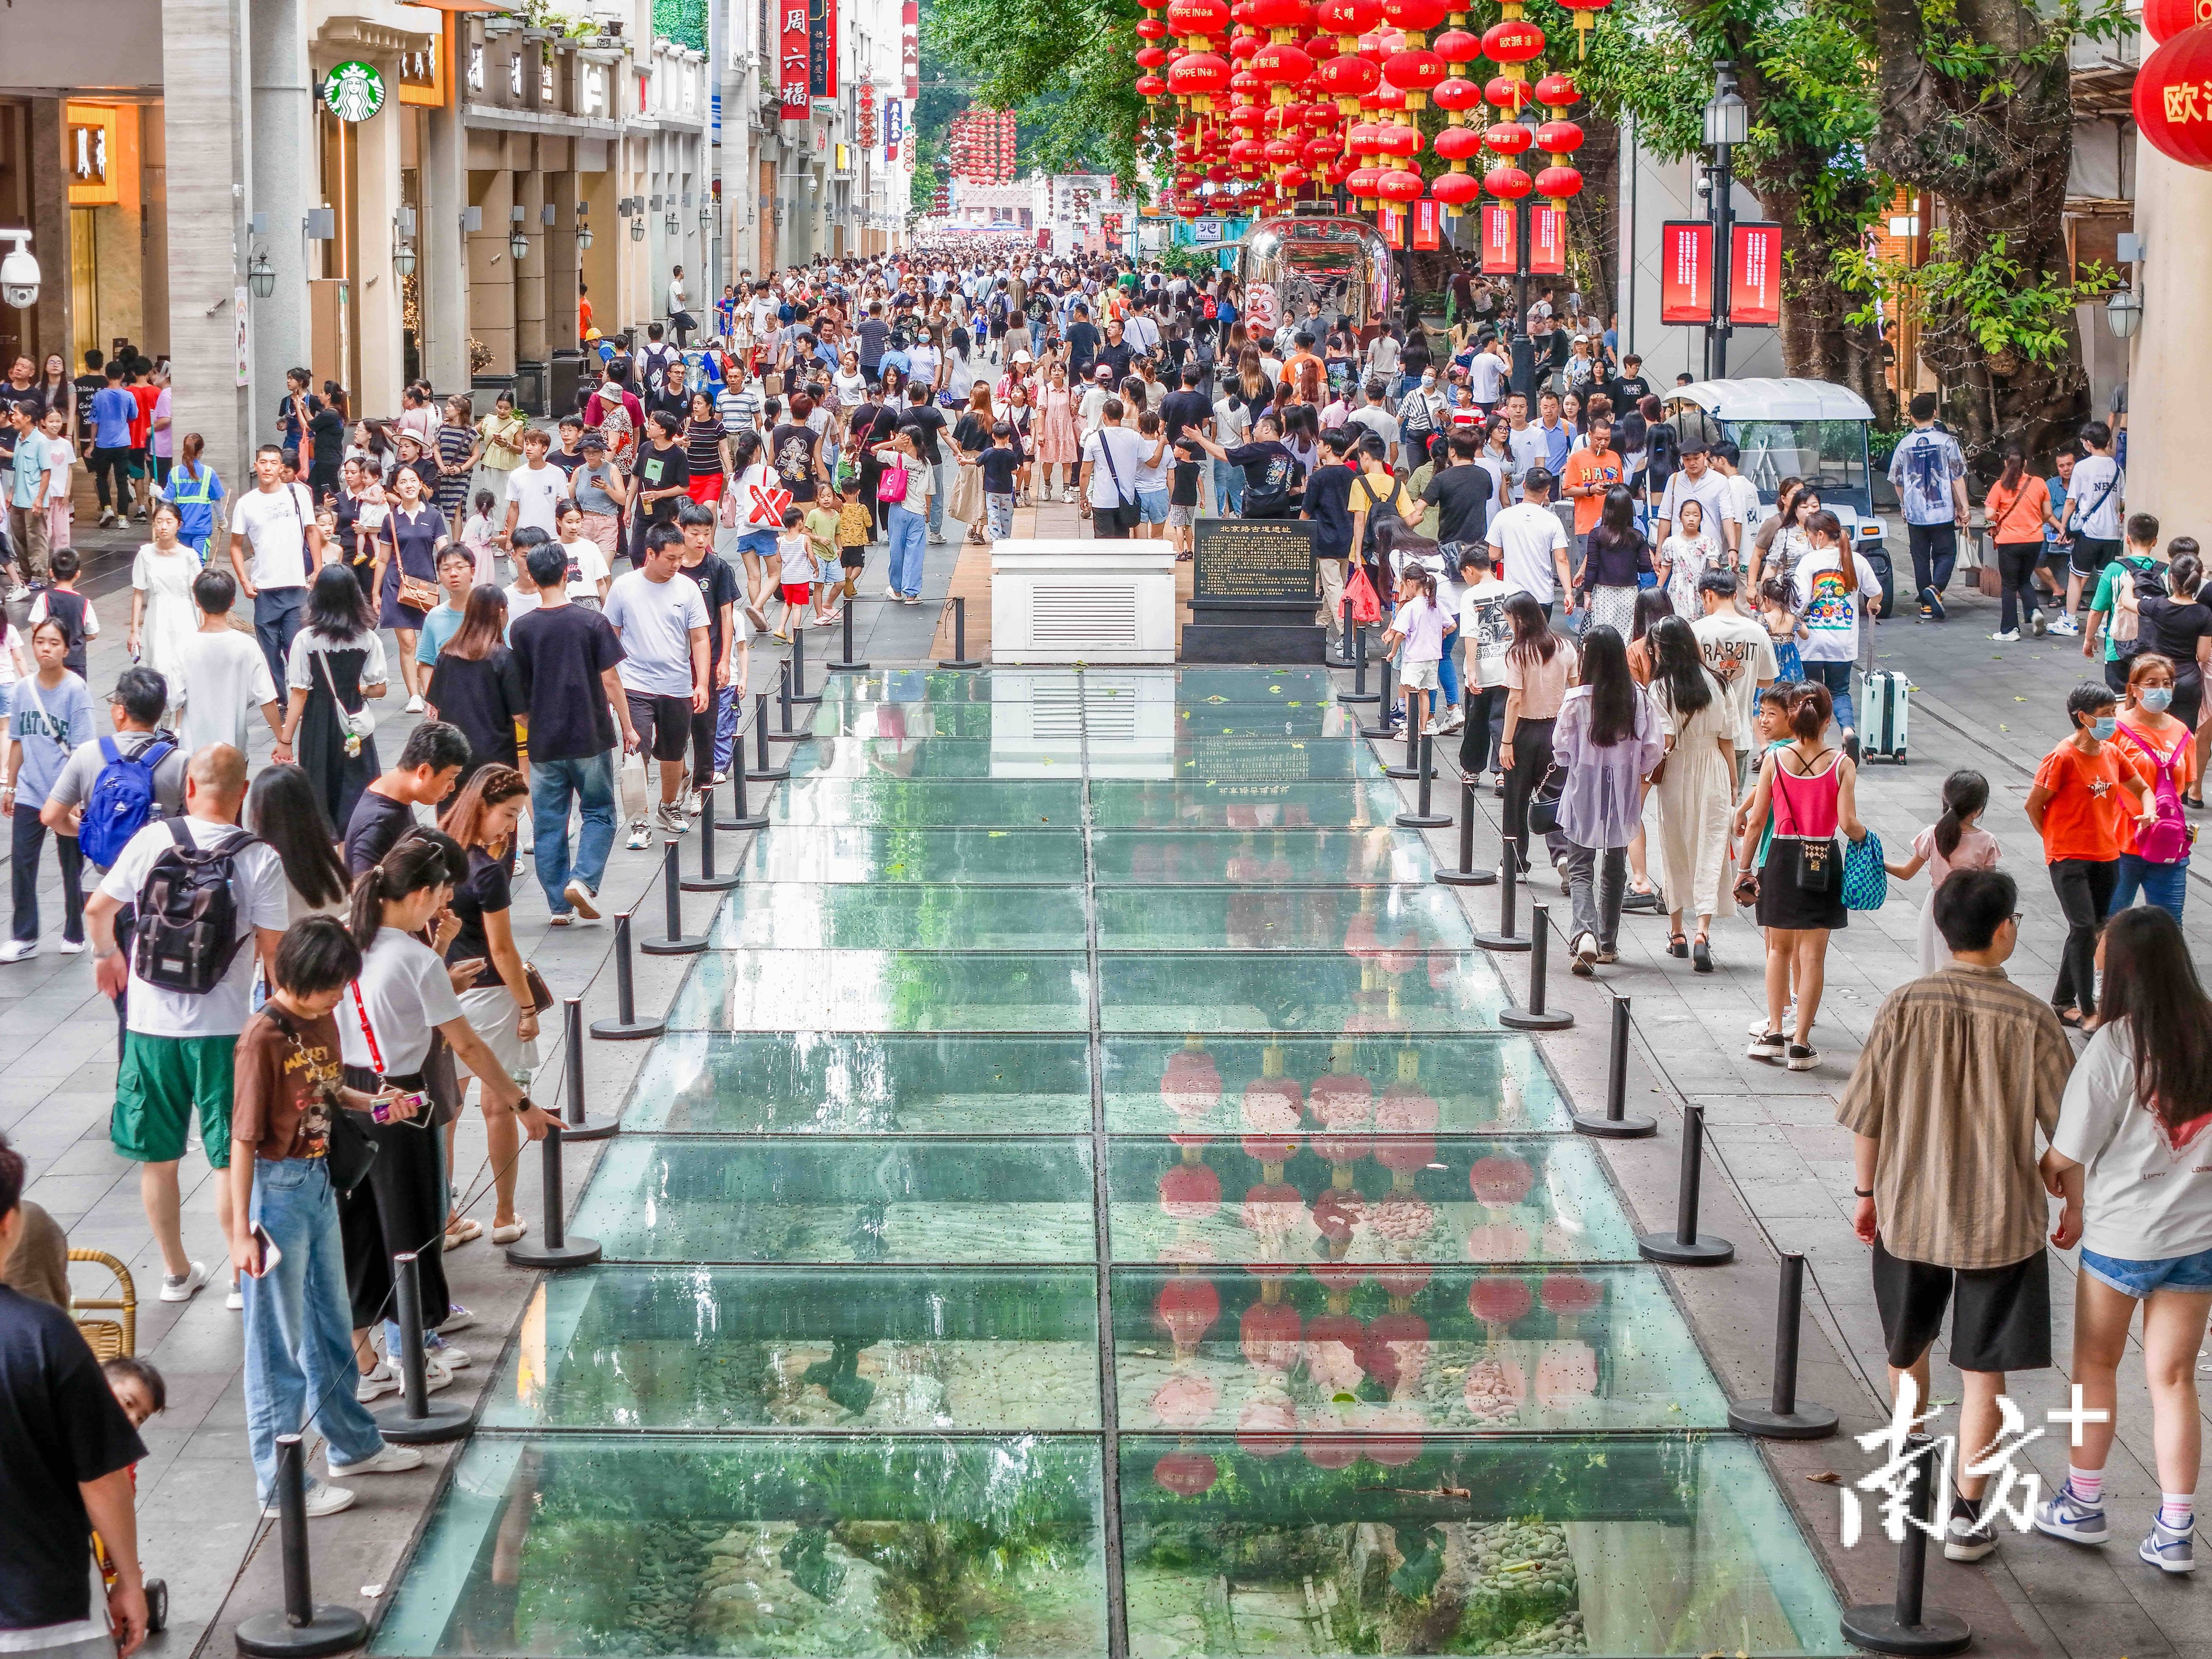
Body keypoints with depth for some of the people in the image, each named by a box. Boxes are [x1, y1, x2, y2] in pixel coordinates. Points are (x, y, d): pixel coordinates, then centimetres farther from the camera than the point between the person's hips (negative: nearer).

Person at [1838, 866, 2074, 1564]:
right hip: (2001, 1221, -2)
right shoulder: (2030, 1021, -14)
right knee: (1984, 1372, 8)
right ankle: (1967, 1513, 9)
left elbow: (1866, 1115, -5)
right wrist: (2075, 1204, 10)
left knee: (1907, 1352, 24)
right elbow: (2068, 1128, -6)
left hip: (1908, 1214, 2)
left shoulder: (1903, 1007, -10)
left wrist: (1866, 1193, 10)